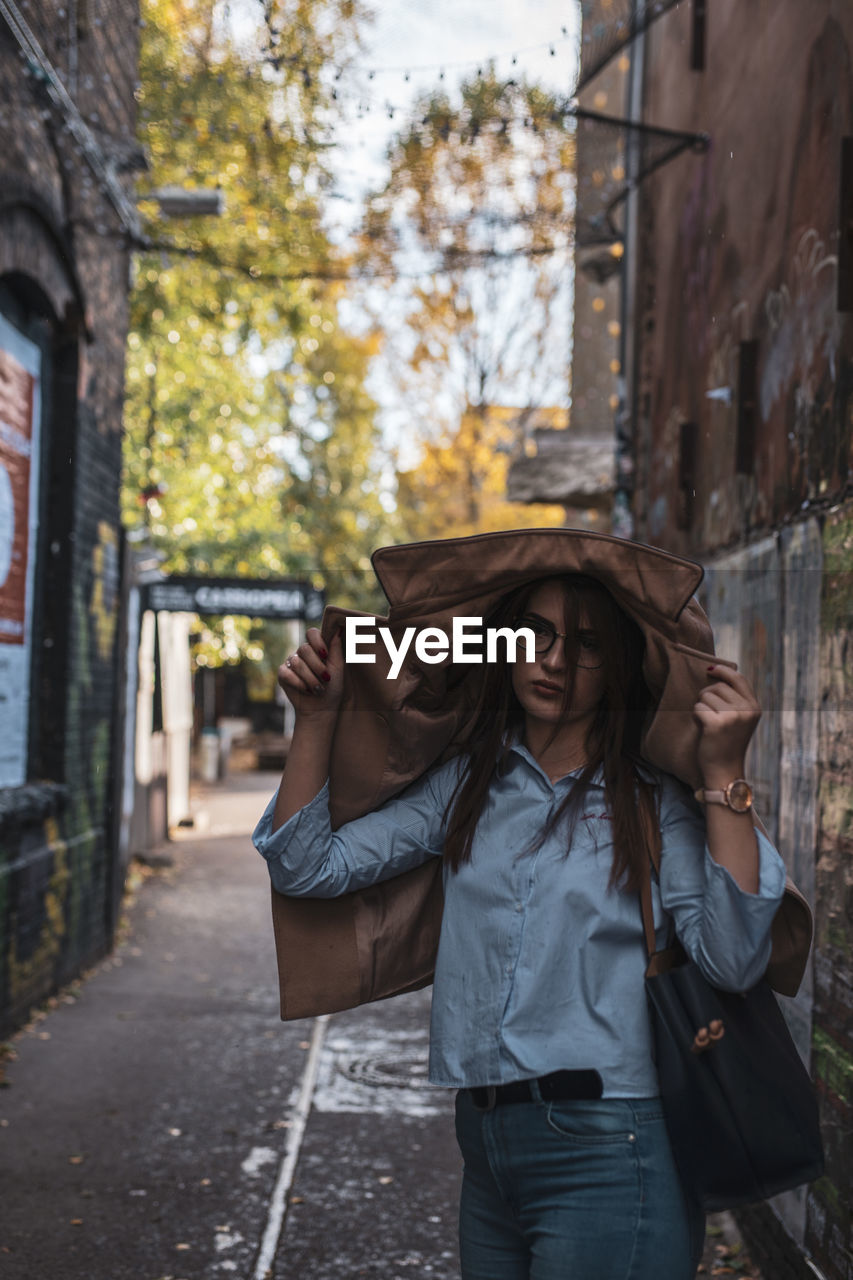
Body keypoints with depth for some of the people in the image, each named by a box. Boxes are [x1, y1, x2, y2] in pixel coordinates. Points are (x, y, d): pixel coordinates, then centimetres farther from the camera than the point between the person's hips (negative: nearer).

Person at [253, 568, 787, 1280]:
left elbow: (734, 961, -17)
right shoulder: (464, 783, 9)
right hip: (486, 1147, 5)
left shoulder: (653, 802, -3)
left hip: (607, 1159, -4)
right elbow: (308, 868, 6)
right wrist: (317, 719, 0)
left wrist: (725, 775, -20)